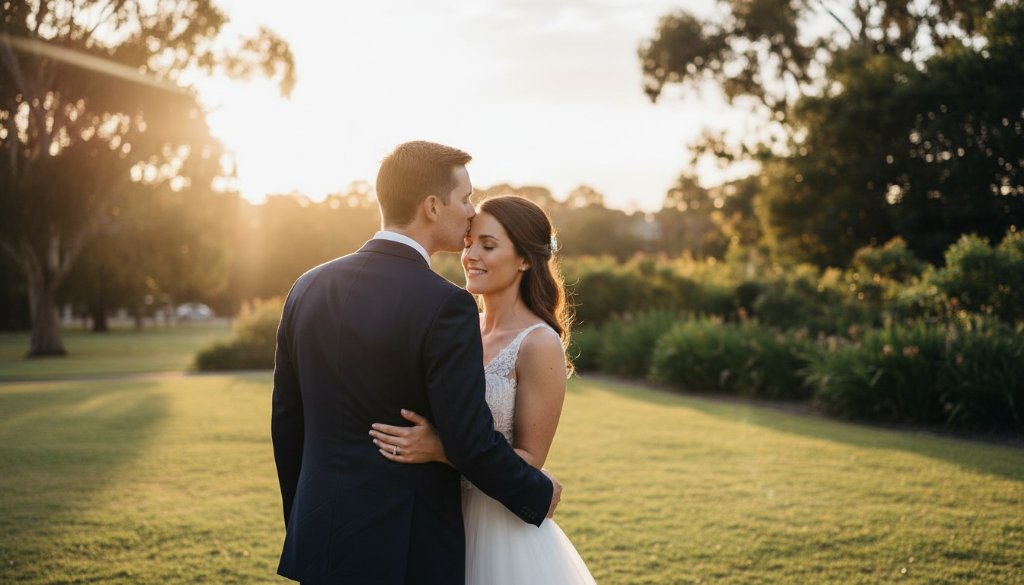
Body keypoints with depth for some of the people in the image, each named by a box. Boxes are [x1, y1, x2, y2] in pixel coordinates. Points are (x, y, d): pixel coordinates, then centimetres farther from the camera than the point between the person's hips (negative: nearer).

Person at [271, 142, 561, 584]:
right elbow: (471, 442, -18)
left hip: (320, 540, 6)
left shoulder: (309, 288, 1)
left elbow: (285, 420, 8)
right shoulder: (444, 306, -18)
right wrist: (539, 495, 0)